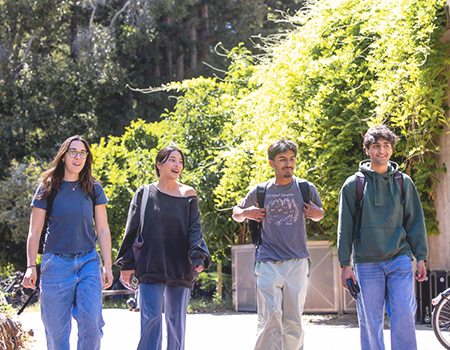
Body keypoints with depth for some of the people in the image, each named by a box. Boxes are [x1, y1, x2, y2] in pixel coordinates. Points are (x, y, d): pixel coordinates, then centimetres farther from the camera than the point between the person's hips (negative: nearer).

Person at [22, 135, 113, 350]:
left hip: (88, 262, 1)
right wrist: (31, 266, -6)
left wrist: (107, 265, 1)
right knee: (56, 329, 0)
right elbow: (34, 232, 3)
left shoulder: (93, 189, 7)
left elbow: (103, 230, 8)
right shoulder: (47, 188, 2)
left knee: (91, 322, -13)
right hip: (56, 263, -1)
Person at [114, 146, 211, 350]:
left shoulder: (188, 195, 6)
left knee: (176, 319, 4)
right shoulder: (144, 193, 5)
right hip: (150, 265, -1)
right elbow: (132, 231, 7)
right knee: (151, 318, -10)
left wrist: (198, 258, -12)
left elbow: (195, 230, 3)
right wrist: (127, 264, 2)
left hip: (180, 267, 1)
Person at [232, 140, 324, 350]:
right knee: (270, 319, -12)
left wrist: (316, 213, 0)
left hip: (297, 262, 1)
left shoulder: (306, 189, 6)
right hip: (268, 262, -1)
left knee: (293, 322, 3)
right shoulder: (260, 192, 5)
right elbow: (236, 214, 20)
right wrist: (246, 213, -3)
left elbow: (320, 214, 24)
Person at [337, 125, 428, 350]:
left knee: (403, 317, -9)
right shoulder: (354, 184, 5)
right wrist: (345, 265, -1)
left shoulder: (403, 182, 10)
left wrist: (421, 258, 3)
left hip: (400, 260, 1)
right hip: (367, 263, -1)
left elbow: (415, 222, 11)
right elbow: (345, 227, 5)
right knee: (370, 322, 1)